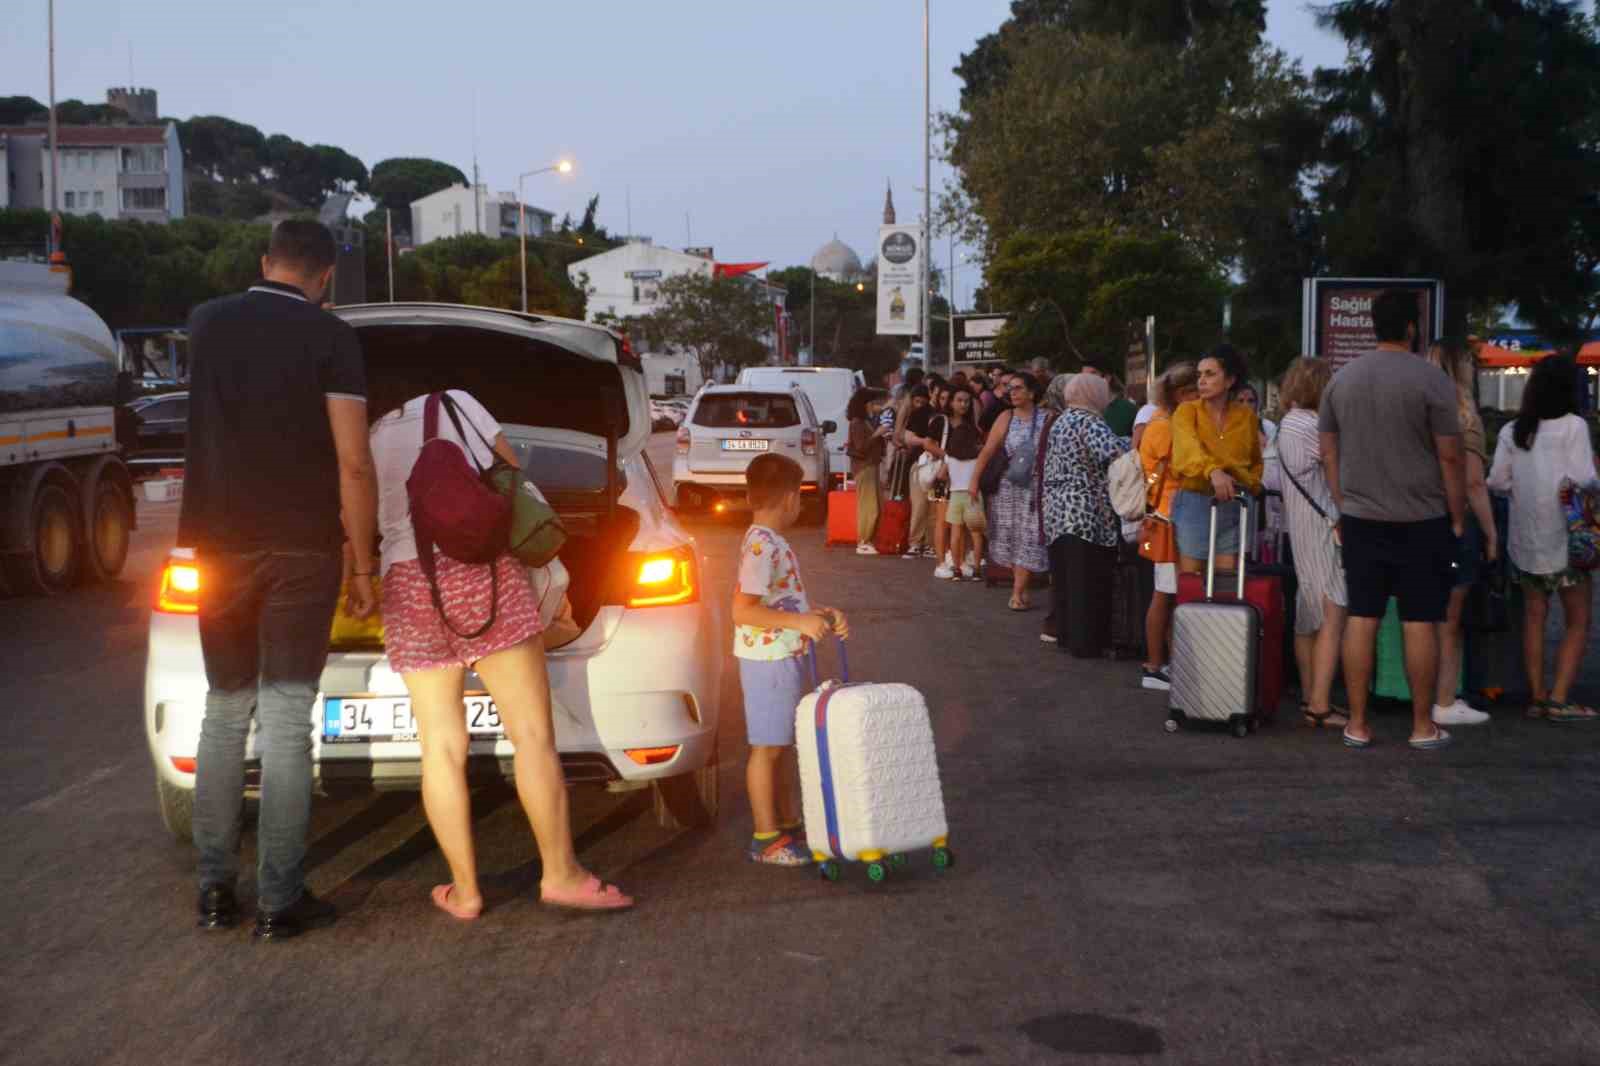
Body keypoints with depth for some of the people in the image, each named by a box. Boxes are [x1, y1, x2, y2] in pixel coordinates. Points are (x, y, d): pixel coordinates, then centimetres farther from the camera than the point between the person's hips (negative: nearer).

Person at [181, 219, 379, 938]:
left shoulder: (207, 323, 7)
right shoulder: (330, 339, -6)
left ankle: (215, 891, 14)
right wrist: (363, 567, -4)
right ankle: (279, 901, 0)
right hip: (302, 551, -4)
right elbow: (353, 464, -11)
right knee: (285, 723, -1)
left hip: (220, 545, 4)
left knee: (223, 715, 13)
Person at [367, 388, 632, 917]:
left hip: (407, 586, 3)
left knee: (442, 747, 6)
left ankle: (464, 889, 8)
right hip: (482, 570, -2)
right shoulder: (453, 402, 12)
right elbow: (514, 475, 17)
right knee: (533, 733, 1)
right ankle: (561, 873, 1)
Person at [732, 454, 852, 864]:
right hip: (769, 659, -10)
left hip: (789, 657, 10)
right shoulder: (762, 546, -20)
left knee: (785, 744, 18)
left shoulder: (769, 542, 12)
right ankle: (765, 838, 6)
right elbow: (743, 610, -25)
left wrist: (821, 615, 9)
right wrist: (801, 622, -26)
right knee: (767, 748, -1)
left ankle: (787, 822, 29)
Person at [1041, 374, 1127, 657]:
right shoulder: (1088, 421, -10)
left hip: (1056, 511, 9)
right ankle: (1086, 642, -2)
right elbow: (1112, 450, -25)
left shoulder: (1059, 422, 18)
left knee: (1065, 580, 13)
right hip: (1086, 514, -9)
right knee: (1088, 583, -4)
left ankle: (1066, 636, 18)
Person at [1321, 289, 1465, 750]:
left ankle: (1357, 724, 9)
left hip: (1360, 519, 4)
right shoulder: (1431, 379, -9)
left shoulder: (1342, 379, 6)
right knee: (1420, 622, 2)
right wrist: (1457, 517, 1)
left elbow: (1329, 454, 10)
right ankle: (1422, 726, 9)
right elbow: (1449, 457, -8)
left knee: (1361, 618, 6)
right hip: (1421, 520, -4)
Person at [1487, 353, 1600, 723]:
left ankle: (1537, 697, 10)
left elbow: (1497, 481, 1)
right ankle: (1560, 699, -2)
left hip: (1524, 538, 4)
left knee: (1534, 615, 12)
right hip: (1564, 538, -4)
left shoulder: (1512, 431, 3)